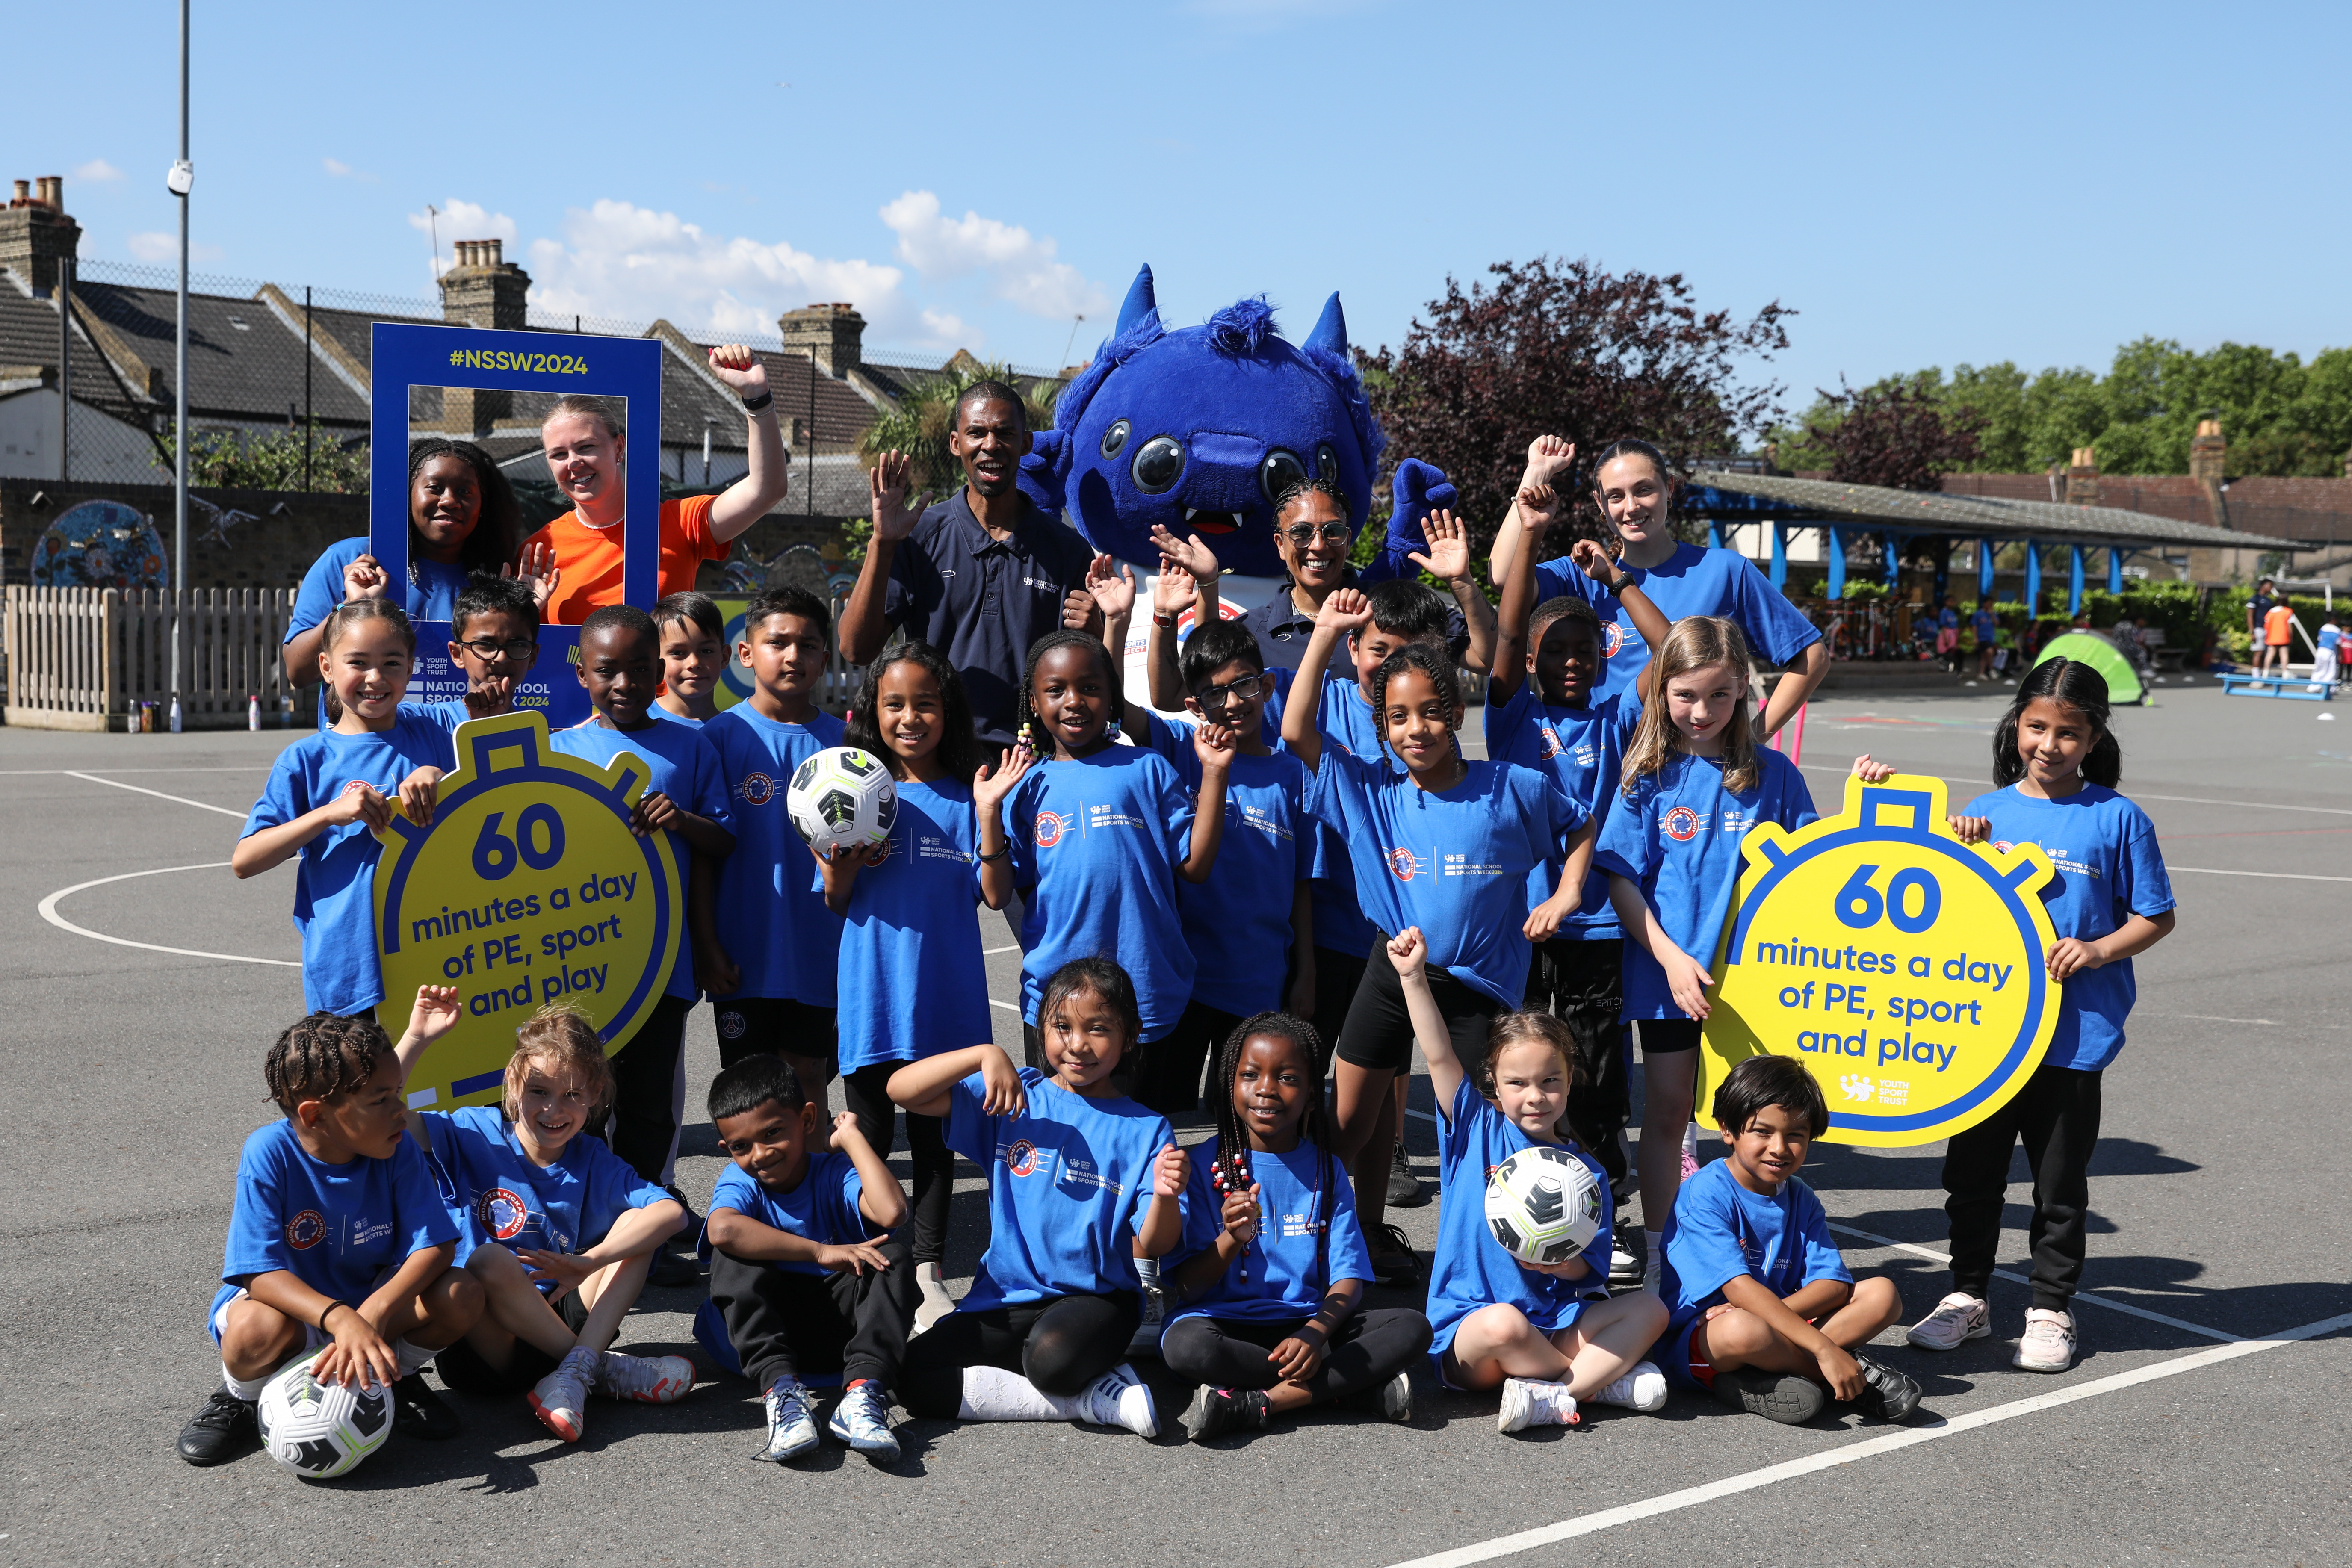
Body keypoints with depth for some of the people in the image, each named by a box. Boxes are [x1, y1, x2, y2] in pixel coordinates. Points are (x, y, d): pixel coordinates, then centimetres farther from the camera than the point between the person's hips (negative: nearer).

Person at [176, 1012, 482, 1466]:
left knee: (462, 1294, -23)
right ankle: (240, 1396, -1)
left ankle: (397, 1377, 8)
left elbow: (436, 1245, -20)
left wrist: (373, 1313, -39)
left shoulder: (397, 1153, -14)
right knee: (259, 1328, -38)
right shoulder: (269, 1155, -24)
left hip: (371, 1300, 3)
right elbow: (260, 1273, -30)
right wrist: (342, 1319, -47)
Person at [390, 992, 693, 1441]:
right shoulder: (475, 1135, -2)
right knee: (489, 1260, -35)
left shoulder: (594, 1164, 2)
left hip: (555, 1326, 3)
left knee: (634, 1225, -13)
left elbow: (672, 1211, -16)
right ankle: (602, 1369, -20)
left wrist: (590, 1260, -30)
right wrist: (416, 1038, -23)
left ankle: (573, 1375, -29)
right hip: (479, 1333, -3)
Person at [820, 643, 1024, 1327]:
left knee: (936, 1132, 11)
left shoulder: (968, 797, 1)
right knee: (870, 1133, 8)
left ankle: (930, 1272, 22)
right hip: (872, 991, 0)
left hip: (946, 994, 0)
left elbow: (996, 894, -5)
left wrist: (989, 814, -14)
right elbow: (836, 903, 4)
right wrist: (842, 867, -17)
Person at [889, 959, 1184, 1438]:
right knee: (915, 1378, -20)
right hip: (1004, 1297, 4)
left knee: (1052, 1357, -39)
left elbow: (1149, 1248, -5)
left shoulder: (1146, 1130, 1)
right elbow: (902, 1089, -4)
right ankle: (1093, 1396, -13)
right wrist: (984, 1055, -17)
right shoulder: (1017, 1097, 4)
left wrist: (1165, 1196, -26)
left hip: (1098, 1297, -4)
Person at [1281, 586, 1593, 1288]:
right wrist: (1325, 634, -13)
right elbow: (1297, 732, -10)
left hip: (1479, 981, -2)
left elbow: (1580, 826, 10)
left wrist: (1566, 893, -4)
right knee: (1352, 1118, 8)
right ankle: (1364, 1232, 27)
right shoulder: (1371, 792, -5)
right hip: (1391, 973, 2)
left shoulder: (1516, 789, -8)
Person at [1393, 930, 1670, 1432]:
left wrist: (1562, 1264, -19)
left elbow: (1590, 1269, 3)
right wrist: (1413, 977, -15)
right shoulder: (1477, 1131, 4)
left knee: (1649, 1310, -17)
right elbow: (1439, 1056, -7)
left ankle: (1550, 1396, -30)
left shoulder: (1585, 1170, 8)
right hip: (1469, 1327, -3)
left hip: (1556, 1323, 4)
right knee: (1503, 1325, -38)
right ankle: (1603, 1378, -14)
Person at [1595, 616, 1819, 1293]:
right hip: (1667, 974, -1)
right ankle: (1655, 1255, 22)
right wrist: (1671, 958, -14)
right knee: (1667, 1113, 9)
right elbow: (1621, 881, -5)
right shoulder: (1650, 776, -3)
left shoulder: (1772, 773, 1)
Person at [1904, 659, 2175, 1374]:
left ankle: (2051, 1309, 23)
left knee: (2061, 1183, 8)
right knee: (1971, 1172, 12)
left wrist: (2098, 950, -15)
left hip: (2074, 1035, -3)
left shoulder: (2117, 819, -3)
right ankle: (1968, 1296, 27)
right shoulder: (1986, 813, 4)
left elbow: (2155, 915, 1)